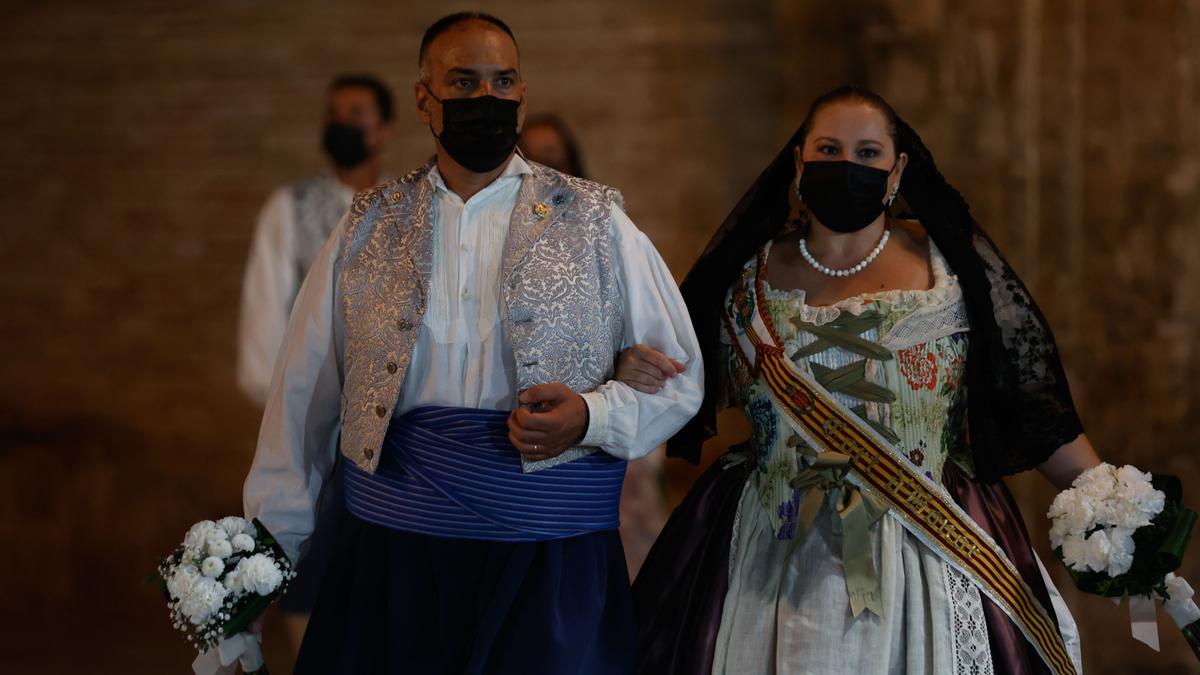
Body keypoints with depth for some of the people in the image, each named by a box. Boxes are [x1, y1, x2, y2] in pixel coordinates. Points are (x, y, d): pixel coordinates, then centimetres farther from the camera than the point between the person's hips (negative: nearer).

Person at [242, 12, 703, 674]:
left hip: (552, 561, -1)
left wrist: (590, 416, -14)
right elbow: (306, 389, 9)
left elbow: (679, 377, 5)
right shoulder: (370, 225, 8)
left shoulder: (594, 222, 3)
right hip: (390, 544, 1)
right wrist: (272, 543, 7)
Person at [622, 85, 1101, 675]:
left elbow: (1032, 400, 0)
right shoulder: (751, 274, 5)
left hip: (926, 559, -1)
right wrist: (636, 377, -10)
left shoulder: (948, 261, 0)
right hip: (781, 558, 1)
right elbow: (701, 393, 11)